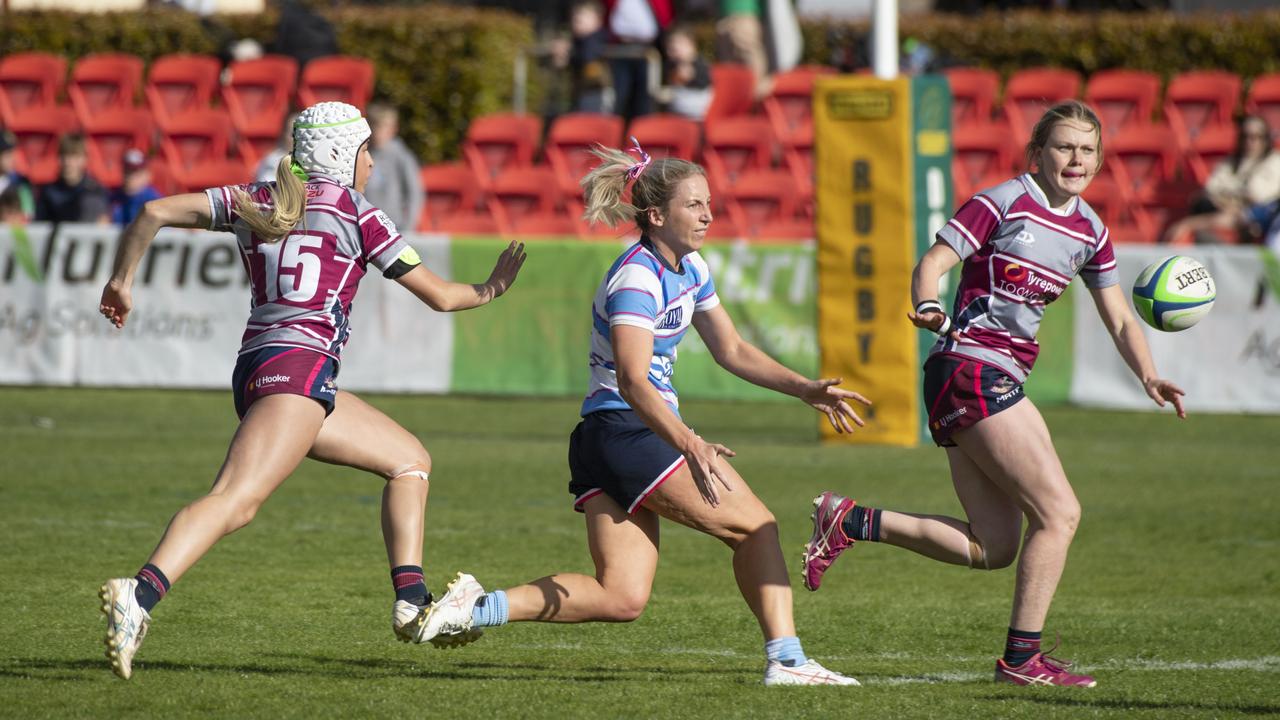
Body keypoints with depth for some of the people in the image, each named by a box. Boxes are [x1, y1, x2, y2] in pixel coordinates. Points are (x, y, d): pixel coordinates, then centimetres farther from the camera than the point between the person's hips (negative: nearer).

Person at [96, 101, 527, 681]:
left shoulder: (255, 201, 18)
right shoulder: (355, 214, 4)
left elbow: (156, 212, 9)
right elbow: (439, 296, 9)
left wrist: (121, 279, 20)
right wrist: (489, 291, 28)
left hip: (255, 370, 8)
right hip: (297, 367, -8)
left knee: (411, 460, 20)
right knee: (237, 500, -26)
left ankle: (412, 603, 11)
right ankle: (140, 593, -46)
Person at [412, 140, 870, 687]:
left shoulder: (690, 269, 13)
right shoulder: (638, 278, -17)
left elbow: (731, 350, 24)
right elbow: (632, 380, -29)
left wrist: (806, 390, 15)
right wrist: (689, 446, -42)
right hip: (624, 431, -10)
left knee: (621, 598, -1)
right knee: (755, 526, -3)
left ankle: (480, 606, -8)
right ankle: (785, 659, -2)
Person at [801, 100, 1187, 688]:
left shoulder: (1090, 231, 13)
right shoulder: (1002, 203, -9)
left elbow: (1119, 320, 16)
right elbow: (931, 264, -12)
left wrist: (1148, 377, 0)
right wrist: (927, 307, -33)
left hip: (1001, 380, 9)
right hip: (970, 369, -9)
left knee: (992, 547, 6)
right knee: (1059, 512, -10)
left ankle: (850, 521, 11)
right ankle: (1022, 657, -3)